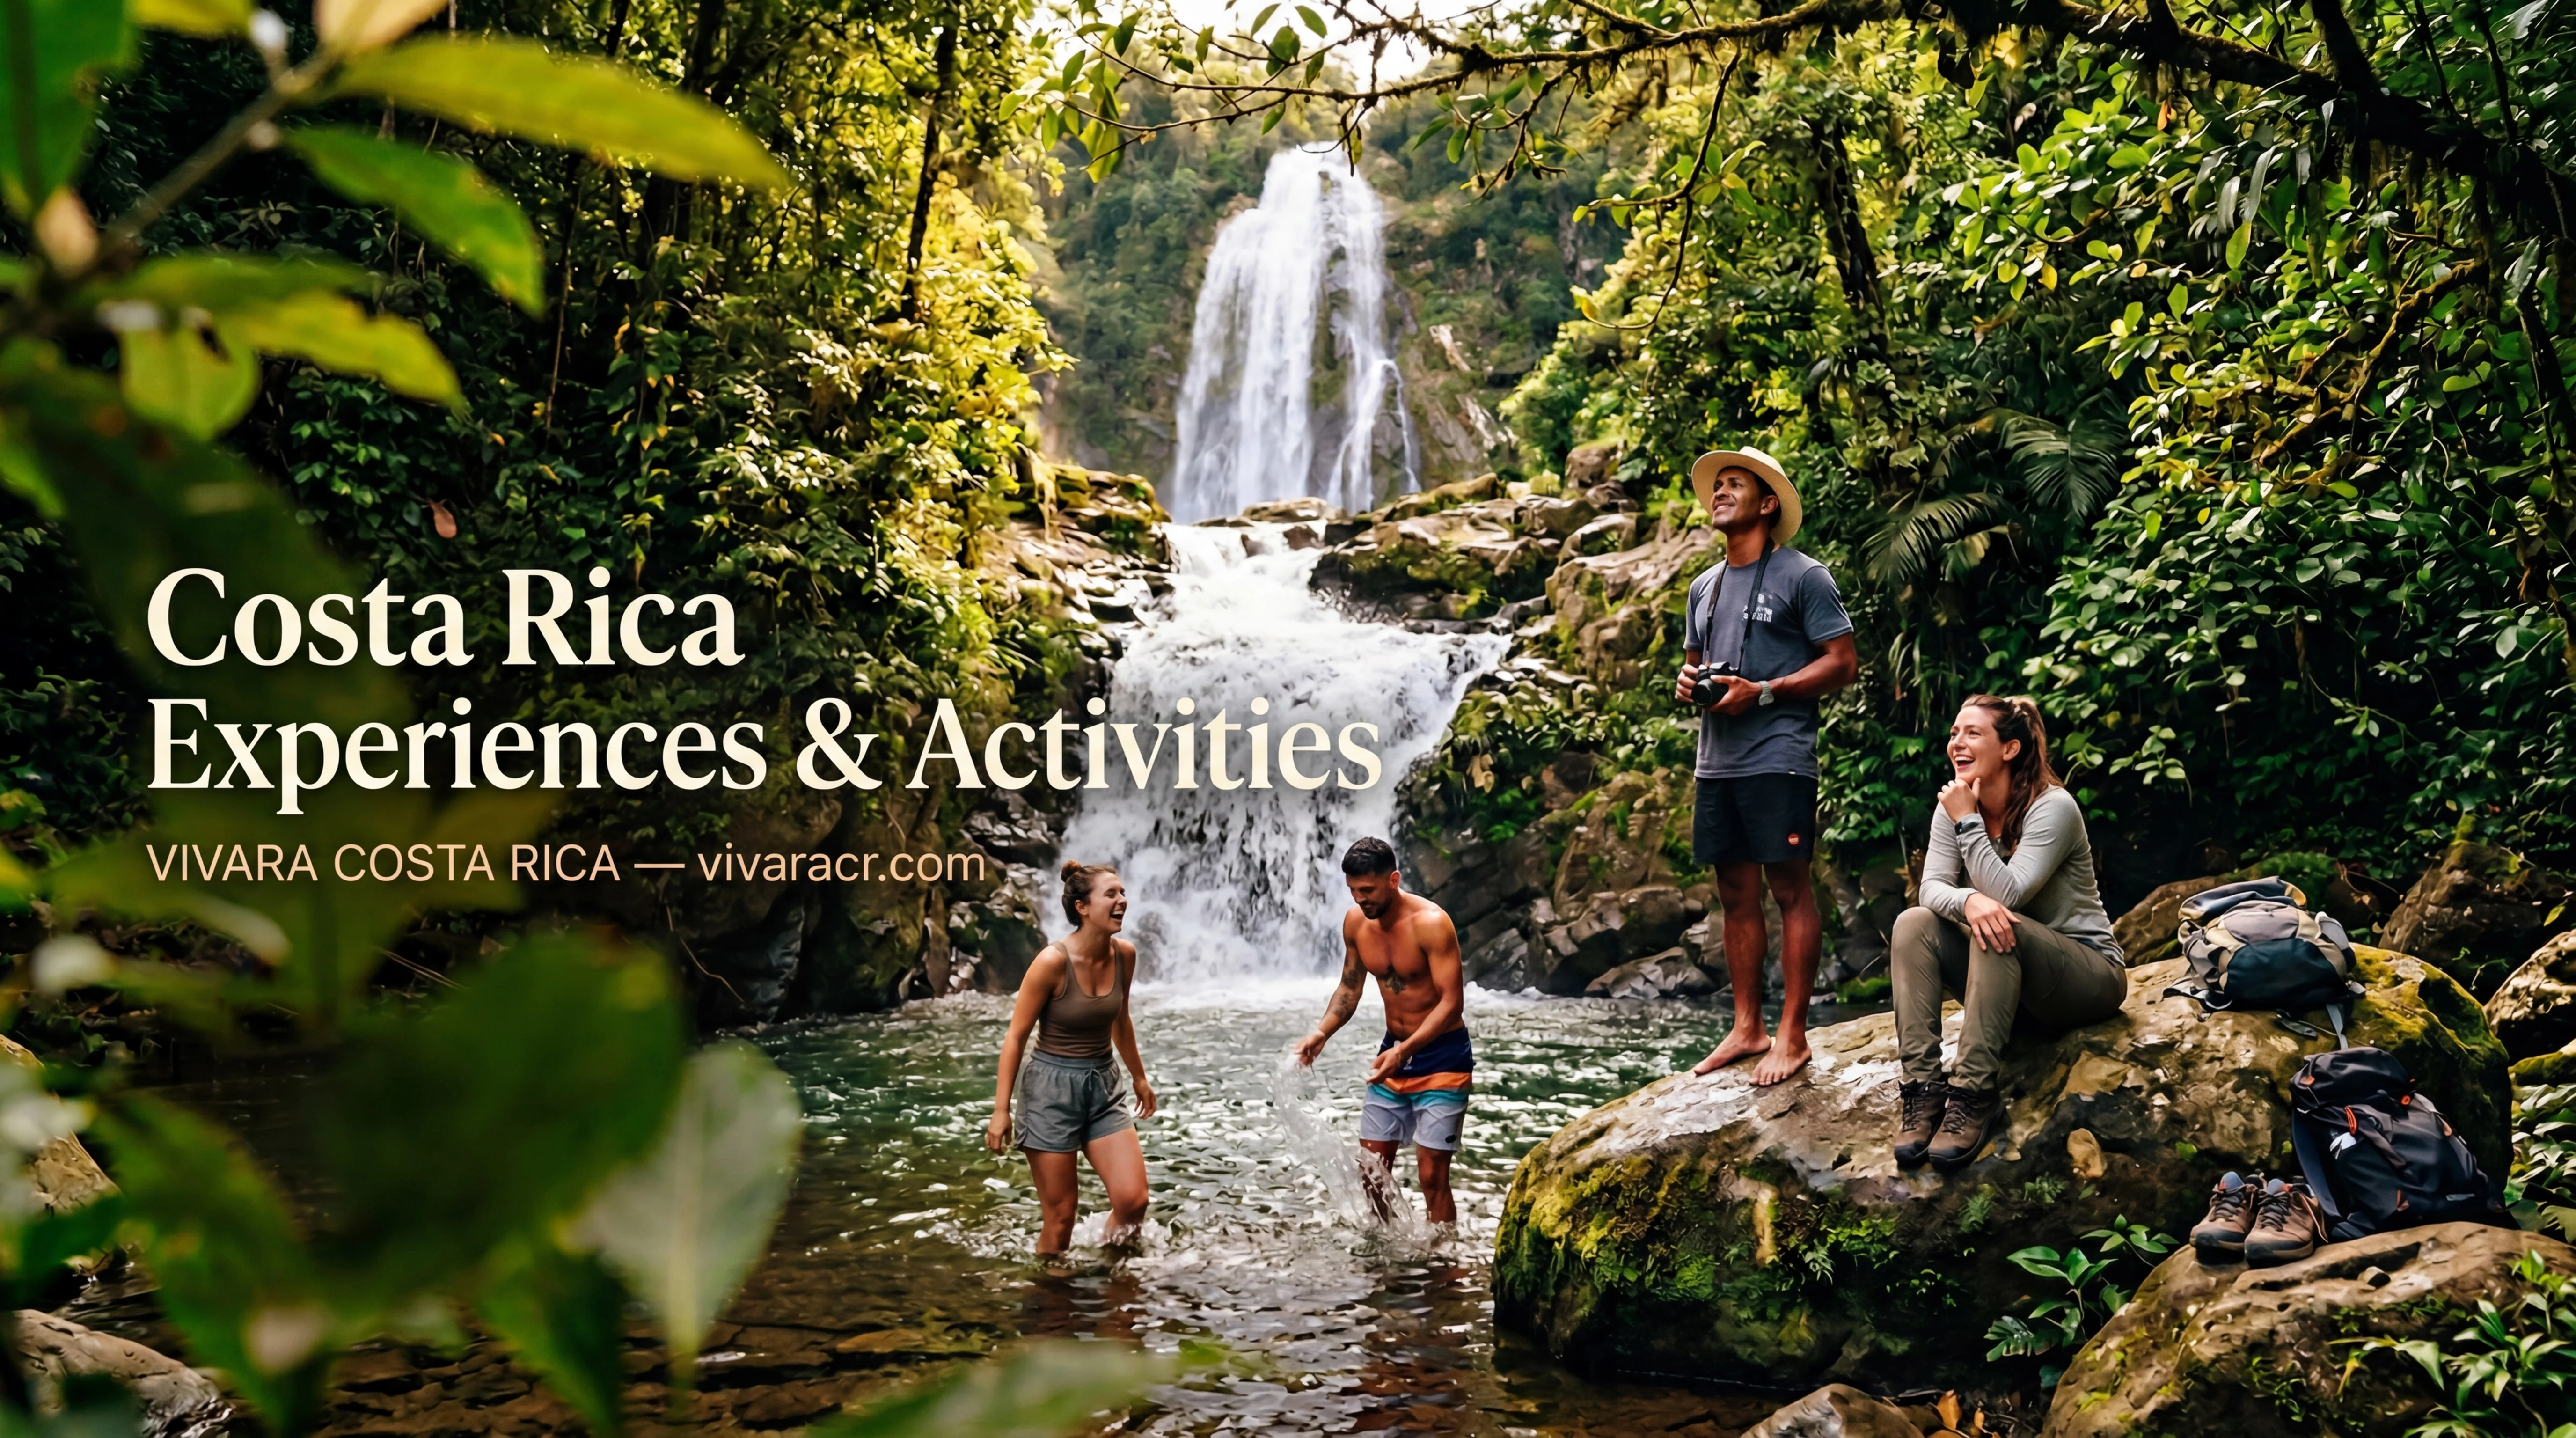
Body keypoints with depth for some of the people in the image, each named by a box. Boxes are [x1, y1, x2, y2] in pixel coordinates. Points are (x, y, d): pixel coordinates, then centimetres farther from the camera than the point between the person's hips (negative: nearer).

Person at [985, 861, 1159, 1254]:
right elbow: (1016, 1037, -13)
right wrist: (1001, 1111, -13)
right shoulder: (1053, 961, -19)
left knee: (1132, 1200, -7)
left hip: (1103, 1088, 5)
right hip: (1052, 1088, -5)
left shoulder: (1124, 955, -2)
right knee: (1061, 1217, 0)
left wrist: (1140, 1077, 25)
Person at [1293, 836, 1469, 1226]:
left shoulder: (1430, 923, -22)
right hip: (1393, 1053, 6)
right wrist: (1321, 1033, -7)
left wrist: (1404, 1051, -35)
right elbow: (1350, 988, 10)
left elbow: (1452, 1002, -24)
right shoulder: (1355, 921, -3)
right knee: (1372, 1169, 8)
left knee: (1432, 1175, -9)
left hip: (1442, 1058, -6)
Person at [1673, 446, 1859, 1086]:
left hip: (1777, 759, -7)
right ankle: (1746, 1029, 16)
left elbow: (1843, 661, -7)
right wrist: (1687, 683, 4)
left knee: (1790, 891, -4)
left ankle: (1792, 1034, 0)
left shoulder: (1802, 577, -2)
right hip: (1716, 762, 7)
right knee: (1736, 896, 9)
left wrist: (1762, 692, -16)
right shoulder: (1705, 587, 19)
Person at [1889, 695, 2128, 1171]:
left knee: (2000, 924, -35)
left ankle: (1975, 1092, -36)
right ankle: (1921, 1084, -28)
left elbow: (2009, 894, -28)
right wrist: (1969, 901, -36)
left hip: (2088, 976, -6)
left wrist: (1969, 822, -26)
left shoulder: (2053, 808, -18)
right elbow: (1932, 887, -13)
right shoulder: (1953, 807, 0)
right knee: (1913, 923, -18)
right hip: (2008, 975, 6)